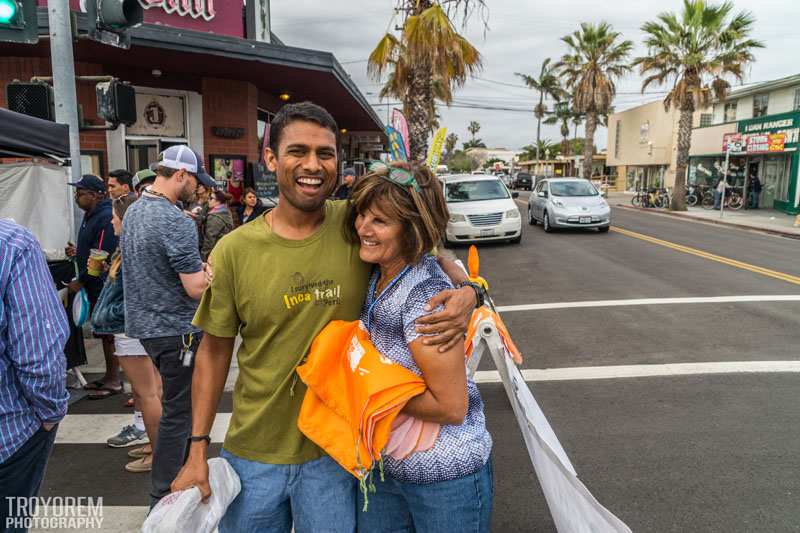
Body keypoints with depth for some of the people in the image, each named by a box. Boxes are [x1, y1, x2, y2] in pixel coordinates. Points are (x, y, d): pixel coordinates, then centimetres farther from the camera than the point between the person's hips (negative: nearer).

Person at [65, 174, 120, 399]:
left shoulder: (106, 218, -19)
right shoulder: (91, 215, 12)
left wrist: (81, 281, -16)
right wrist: (77, 251, 8)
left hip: (105, 285, -10)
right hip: (95, 286, 10)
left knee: (109, 332, -1)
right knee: (104, 332, 16)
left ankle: (114, 381, 10)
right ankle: (109, 376, 28)